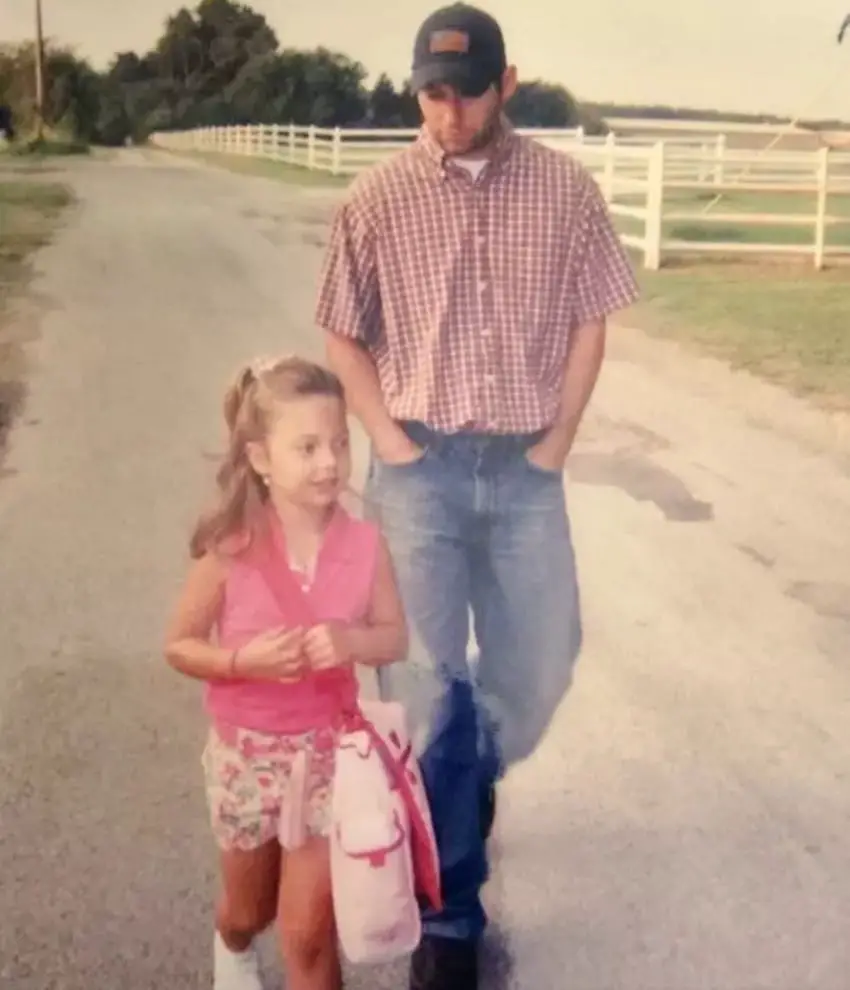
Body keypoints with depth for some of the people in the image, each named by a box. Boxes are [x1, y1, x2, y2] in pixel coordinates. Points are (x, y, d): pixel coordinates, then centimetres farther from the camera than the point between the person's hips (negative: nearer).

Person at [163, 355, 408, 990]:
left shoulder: (365, 545, -14)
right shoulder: (230, 552, -18)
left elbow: (395, 637, -3)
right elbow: (180, 646, -7)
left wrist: (352, 640, -25)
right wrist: (244, 659, -26)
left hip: (328, 751, 0)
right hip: (246, 753, 1)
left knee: (309, 933, 2)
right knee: (249, 910, 24)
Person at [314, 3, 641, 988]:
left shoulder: (565, 189, -1)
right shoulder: (377, 198, -4)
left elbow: (589, 321, 5)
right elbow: (343, 337, 3)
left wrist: (556, 441, -1)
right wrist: (391, 443, -5)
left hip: (524, 468, 2)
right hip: (419, 468, -2)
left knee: (539, 666, 10)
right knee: (427, 678, 1)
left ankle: (468, 786, 44)